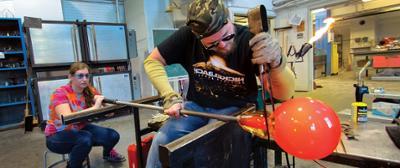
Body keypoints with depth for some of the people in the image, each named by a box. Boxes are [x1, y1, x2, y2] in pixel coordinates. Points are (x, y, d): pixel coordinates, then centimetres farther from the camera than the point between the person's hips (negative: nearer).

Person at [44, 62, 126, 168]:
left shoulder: (90, 91, -8)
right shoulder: (60, 93, -23)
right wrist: (94, 107, -42)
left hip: (80, 129, 5)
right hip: (57, 136, -5)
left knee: (113, 136, -13)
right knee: (86, 138, -36)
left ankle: (107, 153, 24)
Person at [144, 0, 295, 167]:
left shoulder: (250, 40, -16)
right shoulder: (188, 35, -10)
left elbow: (284, 93, -20)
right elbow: (152, 61, -1)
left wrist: (277, 61, -43)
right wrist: (170, 97, -15)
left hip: (236, 108, -2)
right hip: (197, 106, 3)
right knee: (162, 141, -20)